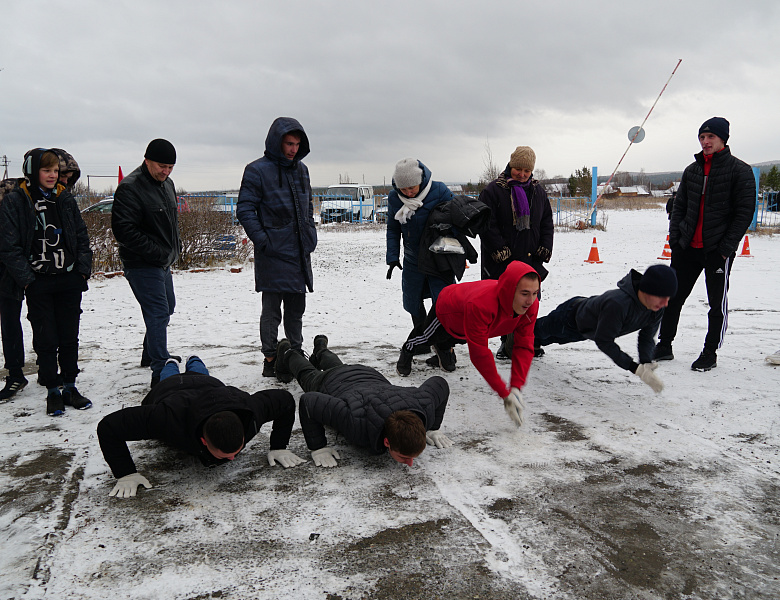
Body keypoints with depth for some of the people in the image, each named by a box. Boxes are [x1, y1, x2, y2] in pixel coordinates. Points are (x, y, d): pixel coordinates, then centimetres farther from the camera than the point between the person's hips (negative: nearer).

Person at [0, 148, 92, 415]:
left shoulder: (65, 199, 8)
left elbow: (81, 236, 11)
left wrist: (83, 269, 1)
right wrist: (26, 278, -12)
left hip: (69, 281, 4)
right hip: (37, 283, -3)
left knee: (70, 337, 9)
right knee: (46, 340, 4)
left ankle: (70, 387, 22)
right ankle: (52, 392, 15)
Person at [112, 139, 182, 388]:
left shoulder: (167, 183, 11)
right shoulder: (130, 188, -18)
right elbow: (123, 230, -23)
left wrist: (175, 247, 11)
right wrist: (158, 252, -22)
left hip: (163, 263, 10)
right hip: (142, 264, -10)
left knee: (166, 307, 20)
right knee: (158, 312, -12)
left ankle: (151, 355, 39)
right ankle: (160, 372, -9)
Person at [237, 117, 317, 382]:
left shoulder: (301, 169, 13)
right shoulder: (257, 170, -8)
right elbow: (244, 210, -9)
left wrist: (311, 236, 12)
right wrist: (263, 241, -16)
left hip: (300, 252, 6)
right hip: (273, 254, -6)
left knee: (296, 308, 15)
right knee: (272, 310, 1)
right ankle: (270, 359, 13)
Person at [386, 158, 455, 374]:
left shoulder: (439, 191, -16)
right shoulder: (394, 197, -5)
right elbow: (393, 229, 6)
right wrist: (392, 257, -2)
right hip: (413, 260, 4)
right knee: (413, 304, 12)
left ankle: (444, 346, 16)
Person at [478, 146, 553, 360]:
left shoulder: (538, 191, 10)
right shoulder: (493, 190, -6)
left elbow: (547, 222, 16)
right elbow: (487, 225, -10)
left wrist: (545, 248, 4)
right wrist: (499, 249, -17)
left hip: (531, 259, 4)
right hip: (503, 261, -4)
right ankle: (507, 342, 16)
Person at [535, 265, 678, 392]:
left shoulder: (657, 309, -29)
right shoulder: (618, 303, -52)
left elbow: (647, 338, -14)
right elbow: (603, 341, -43)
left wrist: (646, 364, -33)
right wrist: (636, 368, -47)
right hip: (572, 317, -6)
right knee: (541, 329, 27)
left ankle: (536, 342, 68)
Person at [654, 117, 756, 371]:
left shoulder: (740, 170, -4)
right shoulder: (692, 169, 11)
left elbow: (745, 213, -7)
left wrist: (726, 248, -13)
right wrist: (674, 237, 4)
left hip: (718, 250, -4)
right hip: (687, 247, 5)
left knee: (717, 304, 5)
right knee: (672, 297, 6)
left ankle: (710, 353, 18)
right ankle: (664, 345, 18)